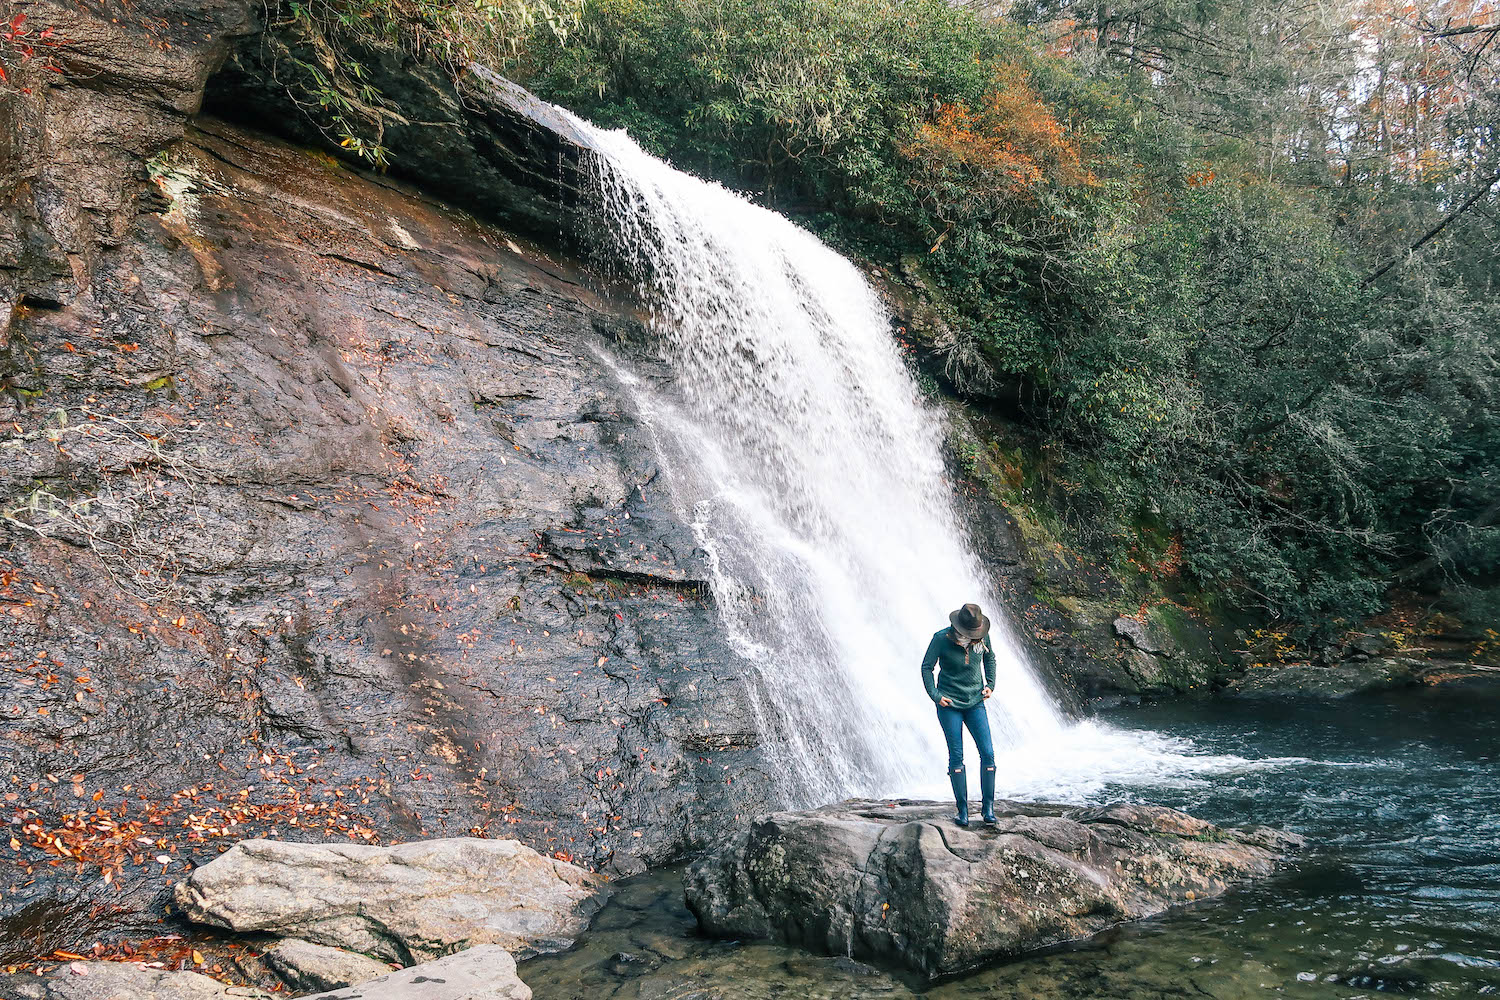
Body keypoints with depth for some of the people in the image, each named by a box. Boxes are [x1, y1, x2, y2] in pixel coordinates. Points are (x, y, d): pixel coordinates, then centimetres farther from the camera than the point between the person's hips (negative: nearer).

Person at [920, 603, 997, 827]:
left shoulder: (983, 636, -6)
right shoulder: (941, 639, -15)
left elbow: (989, 658, 15)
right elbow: (926, 667, -5)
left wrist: (990, 684, 5)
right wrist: (934, 695, -12)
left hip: (975, 703, 3)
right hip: (949, 704, -3)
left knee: (987, 753, -5)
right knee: (956, 756, -3)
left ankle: (988, 806, 7)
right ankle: (962, 810, 5)